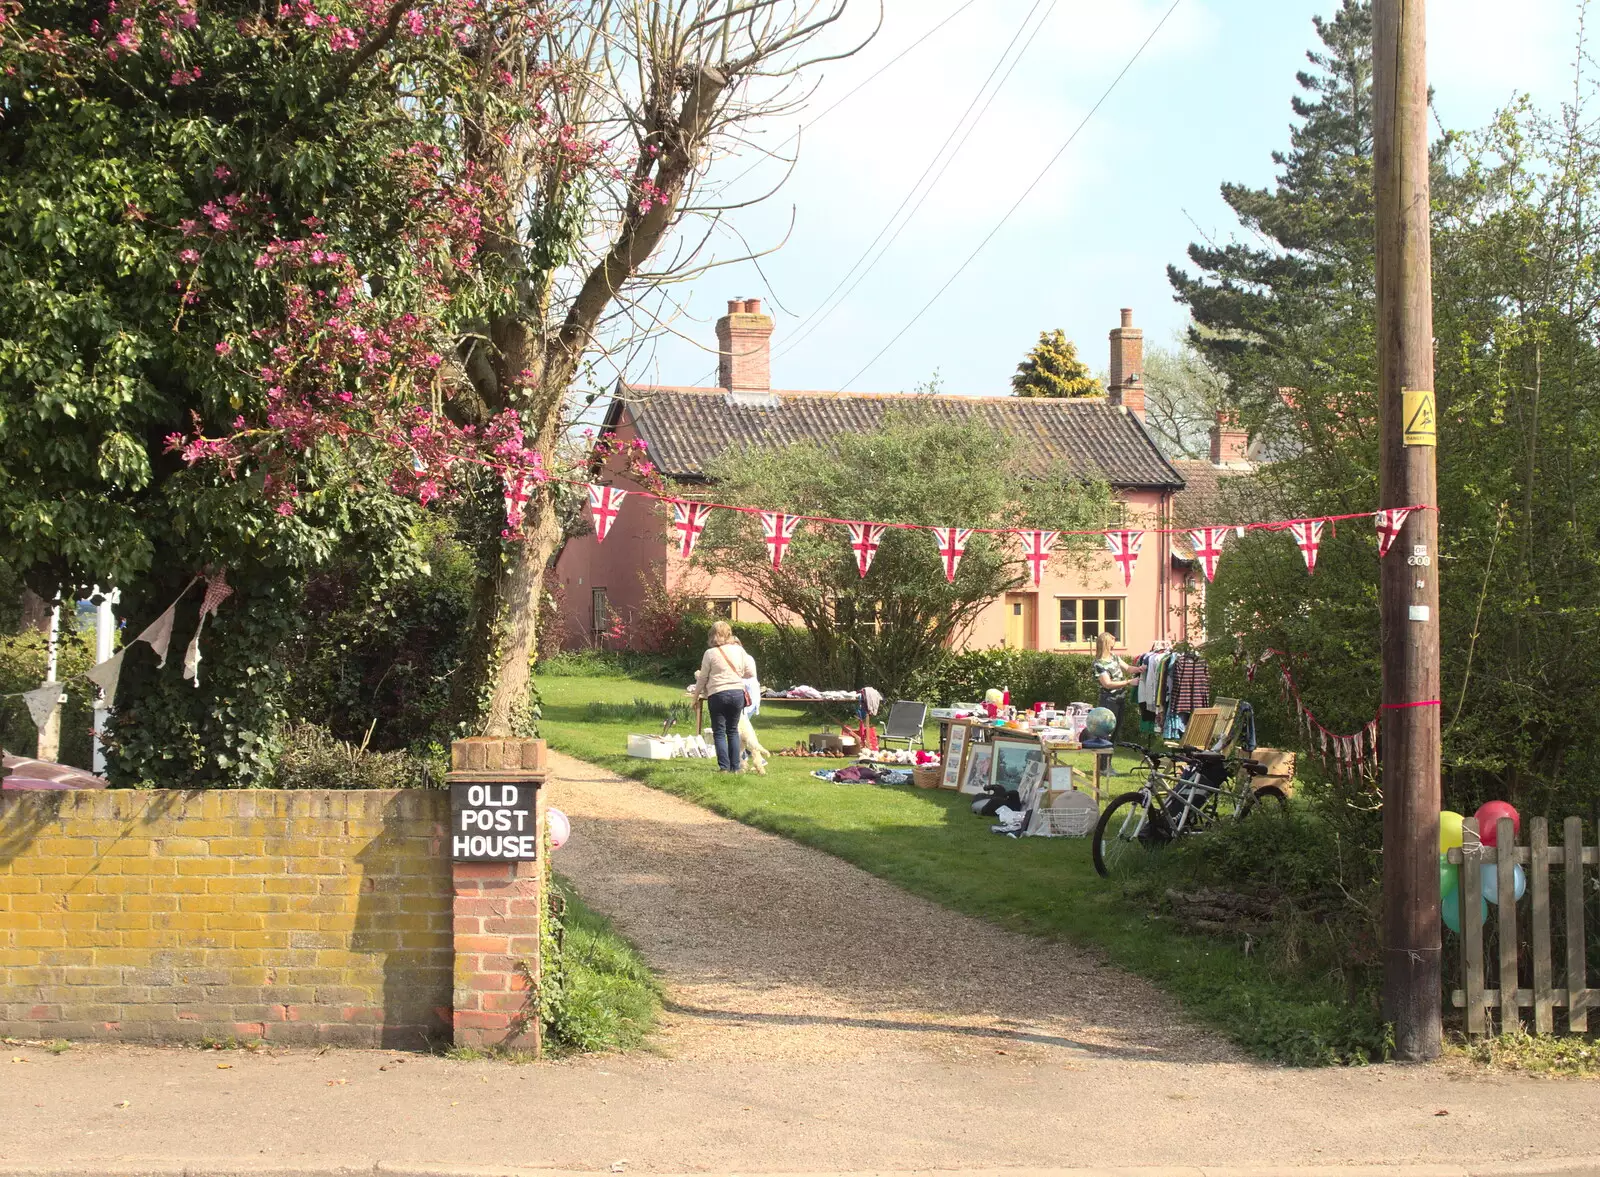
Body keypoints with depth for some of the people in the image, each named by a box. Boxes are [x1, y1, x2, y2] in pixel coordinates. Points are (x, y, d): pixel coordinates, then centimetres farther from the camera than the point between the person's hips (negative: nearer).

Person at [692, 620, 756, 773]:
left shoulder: (710, 653, -5)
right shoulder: (739, 650, 4)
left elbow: (703, 678, 1)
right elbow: (750, 673, 5)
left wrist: (696, 696, 14)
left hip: (717, 695, -3)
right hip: (737, 693, 3)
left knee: (719, 732, 4)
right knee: (733, 730, 14)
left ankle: (724, 767, -4)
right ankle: (735, 767, 12)